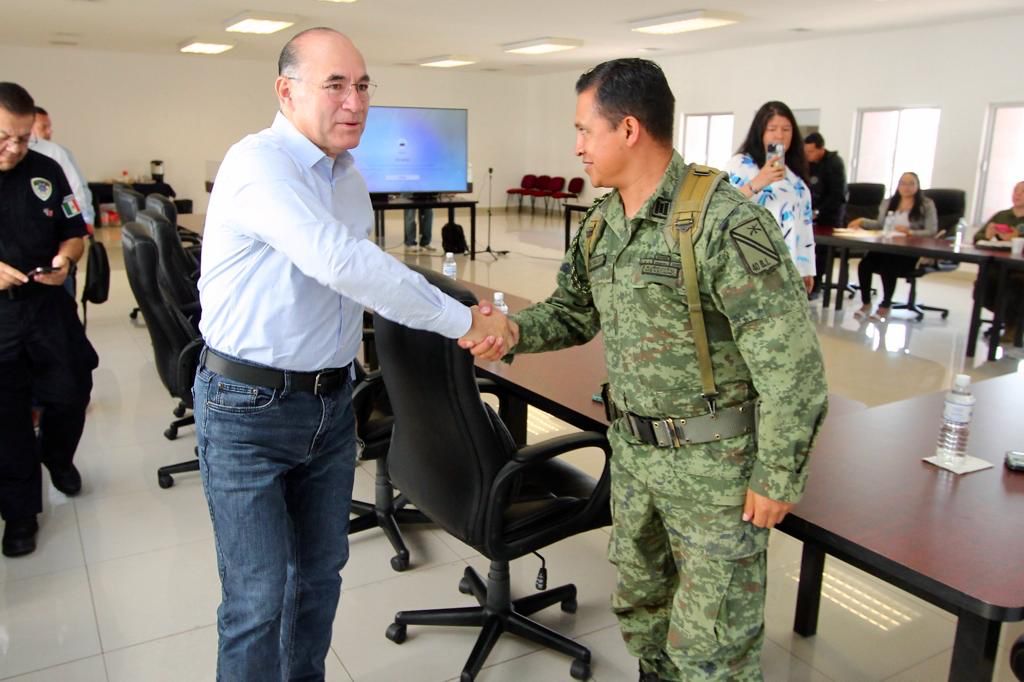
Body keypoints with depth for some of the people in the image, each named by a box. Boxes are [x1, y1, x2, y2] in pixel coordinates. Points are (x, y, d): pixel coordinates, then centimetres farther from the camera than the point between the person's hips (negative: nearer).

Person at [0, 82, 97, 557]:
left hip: (48, 304, 3)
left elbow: (74, 232, 8)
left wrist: (65, 259, -14)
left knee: (71, 394, 12)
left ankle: (57, 455, 44)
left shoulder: (46, 171, 1)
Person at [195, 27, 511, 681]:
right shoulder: (258, 164, -19)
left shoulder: (350, 178, 8)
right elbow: (340, 263, -33)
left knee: (321, 571, 19)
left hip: (332, 402, 7)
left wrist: (466, 322, 4)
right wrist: (461, 320, -28)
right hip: (249, 407, -7)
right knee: (258, 597, 1)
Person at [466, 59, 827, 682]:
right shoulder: (601, 225, 2)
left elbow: (792, 364, -21)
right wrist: (515, 330, -7)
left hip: (715, 460, -7)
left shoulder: (725, 222, -23)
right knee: (639, 599, 25)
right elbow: (573, 313, 13)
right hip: (633, 447, 8)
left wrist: (777, 479, -16)